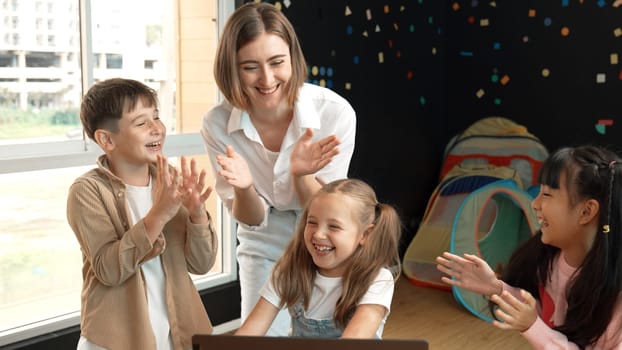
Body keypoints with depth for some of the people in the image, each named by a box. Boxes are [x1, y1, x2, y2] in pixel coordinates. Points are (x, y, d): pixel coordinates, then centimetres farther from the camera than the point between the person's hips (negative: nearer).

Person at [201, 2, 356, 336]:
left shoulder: (335, 111, -26)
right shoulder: (217, 124, -21)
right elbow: (251, 219, -13)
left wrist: (301, 175, -38)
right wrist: (242, 187, -36)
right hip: (264, 254, 1)